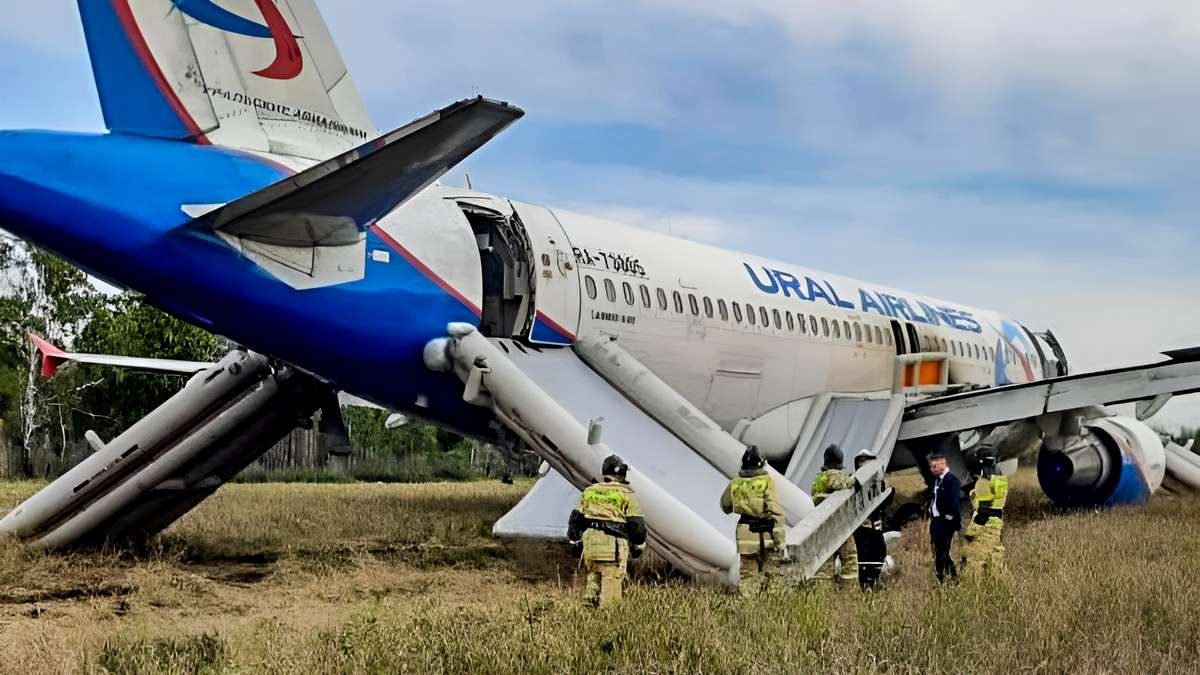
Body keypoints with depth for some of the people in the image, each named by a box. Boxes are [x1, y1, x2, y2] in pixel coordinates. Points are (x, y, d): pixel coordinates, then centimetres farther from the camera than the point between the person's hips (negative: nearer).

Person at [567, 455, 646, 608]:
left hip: (590, 542, 5)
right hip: (613, 545, -5)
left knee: (593, 578, 17)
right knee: (611, 586, -2)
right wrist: (638, 546, 9)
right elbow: (637, 523, -4)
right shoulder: (626, 494, -2)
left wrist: (576, 540, 25)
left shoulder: (589, 491, 14)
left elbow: (577, 518, 16)